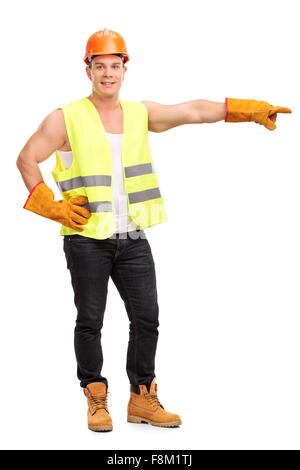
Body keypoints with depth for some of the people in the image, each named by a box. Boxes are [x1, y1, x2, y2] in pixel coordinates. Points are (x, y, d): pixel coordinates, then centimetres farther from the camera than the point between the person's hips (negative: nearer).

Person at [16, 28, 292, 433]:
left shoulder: (140, 114, 8)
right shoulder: (66, 119, -3)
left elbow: (192, 111, 0)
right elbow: (27, 159, 2)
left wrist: (249, 109, -10)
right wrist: (52, 206, -6)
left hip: (133, 239, 4)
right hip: (87, 239, -4)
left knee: (147, 318, 4)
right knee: (90, 322, 3)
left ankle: (142, 399, 17)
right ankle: (96, 399, 18)